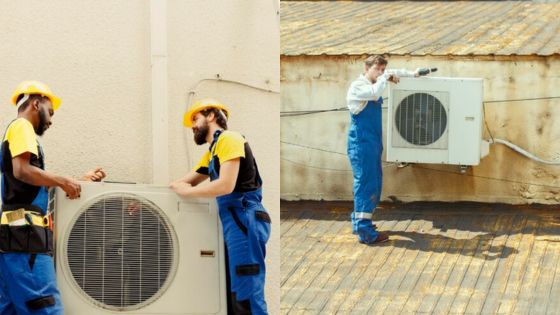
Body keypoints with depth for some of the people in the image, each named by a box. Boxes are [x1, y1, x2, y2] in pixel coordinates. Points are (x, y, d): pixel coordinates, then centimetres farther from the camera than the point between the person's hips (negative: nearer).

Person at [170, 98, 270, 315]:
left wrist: (187, 192, -5)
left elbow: (226, 185, -17)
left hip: (245, 221, -10)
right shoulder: (212, 152, 25)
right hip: (232, 223, 10)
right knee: (233, 296, 9)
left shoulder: (228, 139, -6)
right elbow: (182, 183, 24)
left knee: (246, 298, -15)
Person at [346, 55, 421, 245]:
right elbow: (375, 93, -33)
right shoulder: (357, 87, -13)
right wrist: (385, 78, -17)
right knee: (366, 184, -10)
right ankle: (365, 233, -10)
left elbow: (392, 73, 28)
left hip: (373, 144, 9)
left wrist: (412, 74, 19)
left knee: (374, 184, 14)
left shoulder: (373, 84, 12)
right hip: (361, 144, -9)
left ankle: (359, 222, 24)